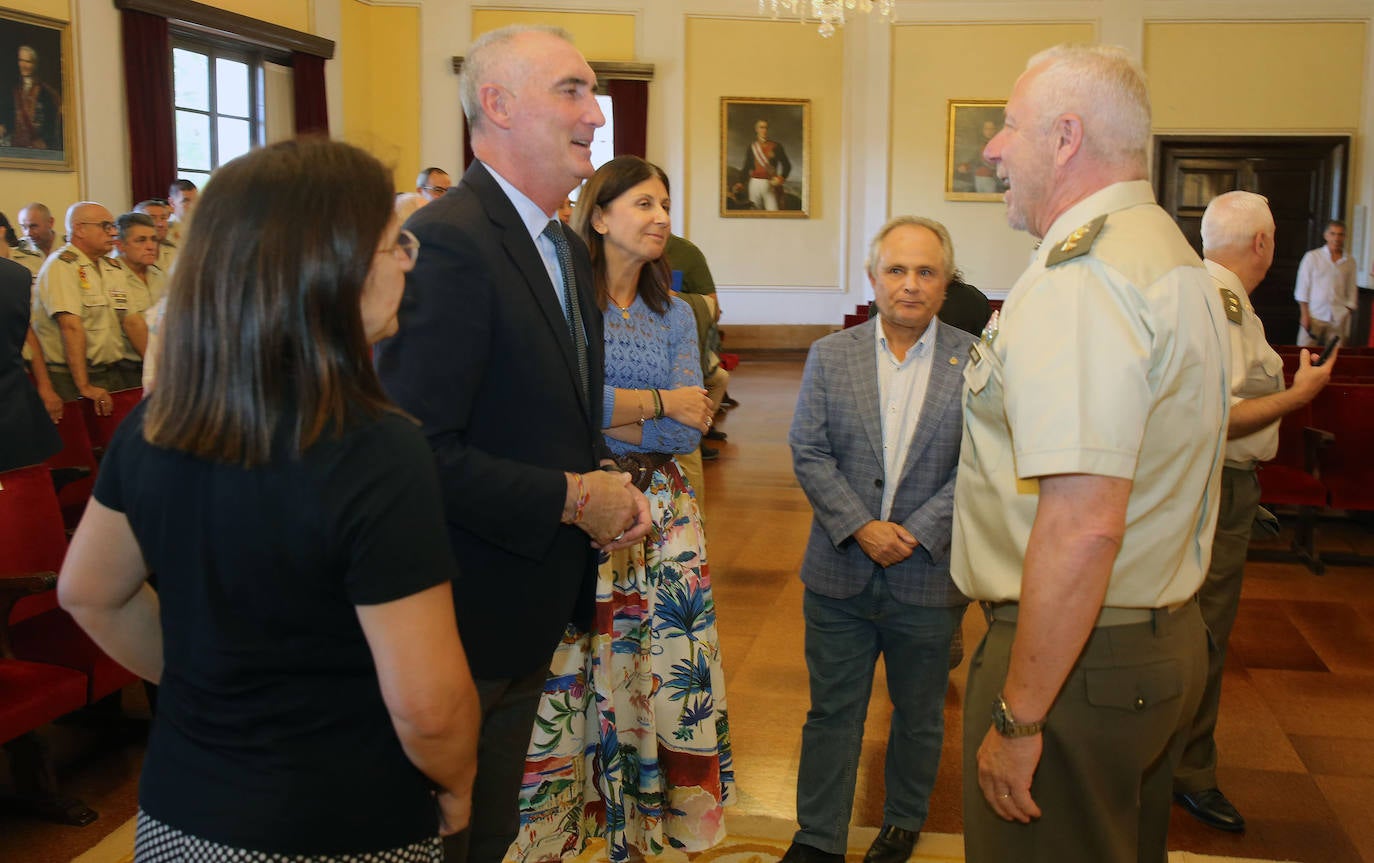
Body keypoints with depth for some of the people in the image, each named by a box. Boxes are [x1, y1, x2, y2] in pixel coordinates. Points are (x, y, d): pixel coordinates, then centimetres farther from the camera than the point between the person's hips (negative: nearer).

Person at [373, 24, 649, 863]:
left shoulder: (569, 250, 10)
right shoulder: (447, 241, -22)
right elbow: (420, 448, -28)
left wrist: (612, 486, 0)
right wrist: (572, 499, -21)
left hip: (543, 600, 9)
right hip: (469, 608, -9)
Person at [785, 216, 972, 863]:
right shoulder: (829, 356, 1)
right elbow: (809, 453, -4)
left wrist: (918, 532, -15)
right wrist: (860, 527, -15)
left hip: (929, 575, -1)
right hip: (839, 573, 1)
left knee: (919, 714, 17)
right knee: (831, 711, 11)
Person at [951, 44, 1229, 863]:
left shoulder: (1076, 283, -22)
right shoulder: (1173, 254, 13)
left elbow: (1084, 527, -30)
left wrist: (1018, 718, -23)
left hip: (1082, 657, -10)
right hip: (1171, 638, 10)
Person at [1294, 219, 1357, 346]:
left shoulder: (1350, 262, 9)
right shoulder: (1312, 257, 3)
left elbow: (1351, 292, 13)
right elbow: (1302, 288, 2)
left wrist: (1349, 313, 6)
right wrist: (1304, 314, -3)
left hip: (1338, 319, 2)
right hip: (1314, 315, -2)